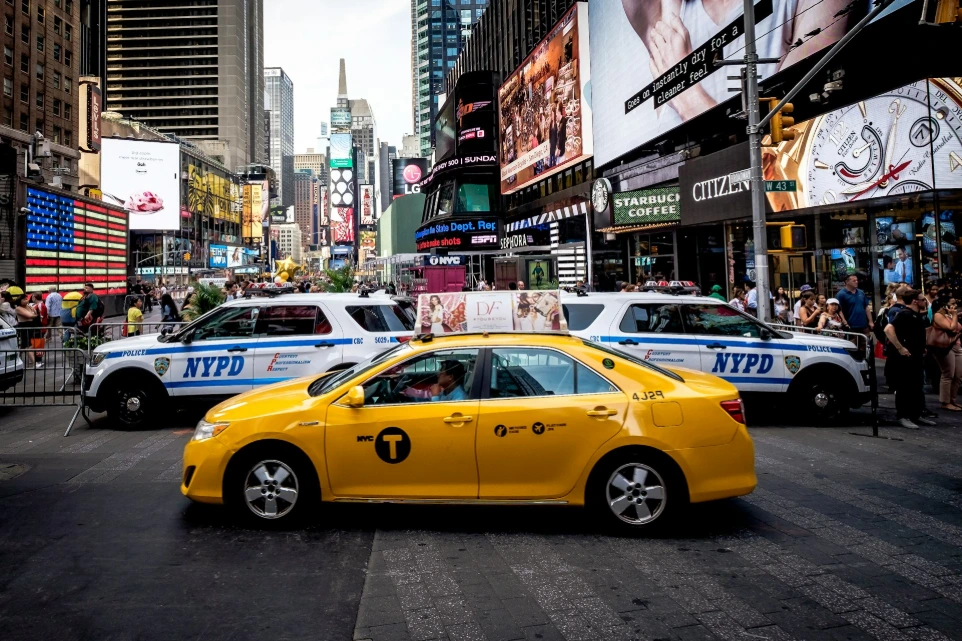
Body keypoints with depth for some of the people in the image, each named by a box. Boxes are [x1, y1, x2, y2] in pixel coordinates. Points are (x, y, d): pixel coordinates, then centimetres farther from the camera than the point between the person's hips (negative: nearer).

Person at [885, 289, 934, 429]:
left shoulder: (917, 315, 13)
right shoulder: (904, 314, -16)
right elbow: (888, 329, -30)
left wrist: (921, 348, 17)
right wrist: (900, 348, -29)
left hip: (915, 357, 10)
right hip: (903, 358, -10)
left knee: (916, 388, 14)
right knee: (904, 388, -5)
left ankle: (916, 415, 22)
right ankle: (902, 417, 0)